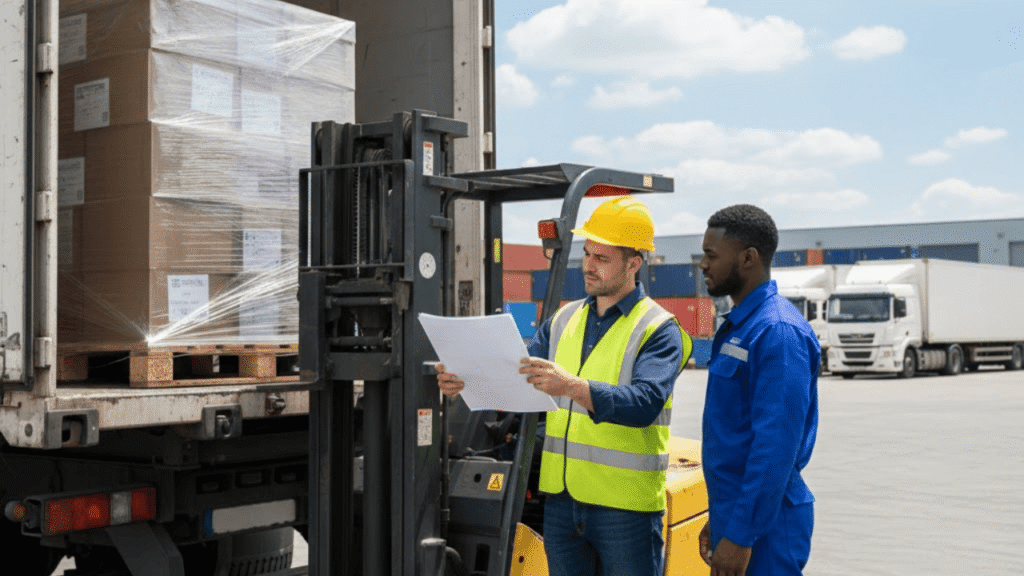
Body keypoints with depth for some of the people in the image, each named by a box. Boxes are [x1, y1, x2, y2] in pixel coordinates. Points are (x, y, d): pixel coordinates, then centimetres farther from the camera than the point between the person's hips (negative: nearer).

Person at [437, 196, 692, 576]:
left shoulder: (658, 329, -8)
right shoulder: (564, 319, 12)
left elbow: (645, 403, -23)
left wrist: (573, 387, -38)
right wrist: (468, 381, -14)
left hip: (625, 505, -5)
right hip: (561, 498, 5)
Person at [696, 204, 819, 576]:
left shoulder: (778, 332, -18)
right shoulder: (739, 326, 12)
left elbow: (776, 446, -23)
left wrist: (740, 534, -22)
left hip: (762, 529, -9)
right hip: (734, 515, 9)